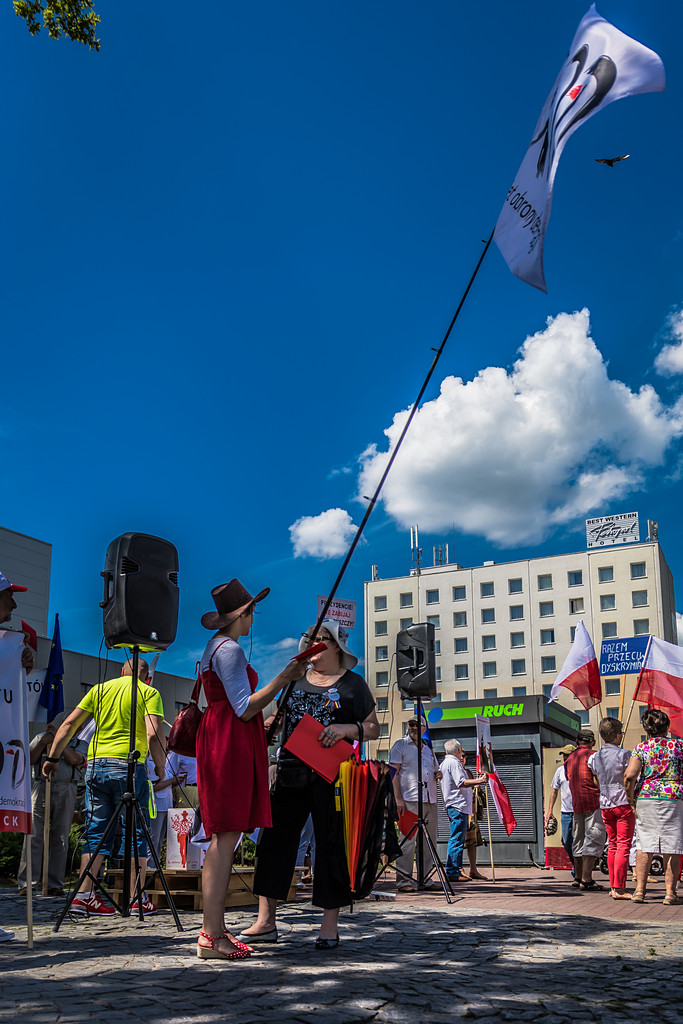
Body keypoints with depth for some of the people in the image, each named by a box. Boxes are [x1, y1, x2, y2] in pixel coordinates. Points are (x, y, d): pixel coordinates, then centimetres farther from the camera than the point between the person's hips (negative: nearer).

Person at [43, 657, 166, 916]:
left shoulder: (100, 688, 15)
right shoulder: (149, 692, 3)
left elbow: (69, 724, 10)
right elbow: (153, 734, -11)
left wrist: (52, 758, 15)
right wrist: (160, 767, 2)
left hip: (96, 764, 4)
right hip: (129, 767, -4)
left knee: (96, 831, 10)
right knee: (135, 832, 4)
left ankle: (84, 895, 6)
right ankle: (137, 900, 4)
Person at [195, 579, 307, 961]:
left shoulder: (215, 647, 20)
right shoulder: (231, 649, -11)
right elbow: (245, 708, -16)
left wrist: (263, 724, 32)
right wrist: (284, 678, -16)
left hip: (220, 740, 11)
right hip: (232, 743, -11)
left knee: (224, 838, 10)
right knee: (227, 836, -11)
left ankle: (217, 928, 12)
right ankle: (211, 936, -11)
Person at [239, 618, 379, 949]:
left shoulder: (352, 683, 5)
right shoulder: (296, 679, 18)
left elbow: (373, 729, 3)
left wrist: (347, 729, -15)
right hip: (290, 771, 5)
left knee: (330, 844, -1)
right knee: (274, 839, 1)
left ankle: (329, 925, 7)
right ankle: (265, 922, 8)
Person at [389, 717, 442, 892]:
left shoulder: (429, 749, 22)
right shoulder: (400, 746, 4)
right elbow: (393, 773, -4)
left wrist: (438, 775, 6)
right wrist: (398, 799, -13)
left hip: (430, 801, 6)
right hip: (410, 800, -6)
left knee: (429, 842, 7)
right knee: (407, 840, -9)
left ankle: (426, 878, 14)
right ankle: (404, 879, -4)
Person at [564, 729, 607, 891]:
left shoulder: (569, 759, 15)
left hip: (576, 804, 7)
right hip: (593, 802, -7)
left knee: (579, 841, 14)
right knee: (594, 840, -7)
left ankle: (578, 878, 20)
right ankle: (586, 879, -14)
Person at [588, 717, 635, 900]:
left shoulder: (594, 758, 7)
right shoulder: (624, 755, -9)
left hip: (605, 805, 6)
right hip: (624, 803, -6)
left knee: (613, 845, 14)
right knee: (624, 846, -5)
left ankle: (613, 887, 16)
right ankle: (619, 889, -9)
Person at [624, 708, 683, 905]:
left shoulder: (641, 748, 1)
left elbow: (629, 776, -9)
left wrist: (631, 800, 0)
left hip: (646, 797, 1)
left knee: (644, 845, 8)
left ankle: (640, 889, 5)